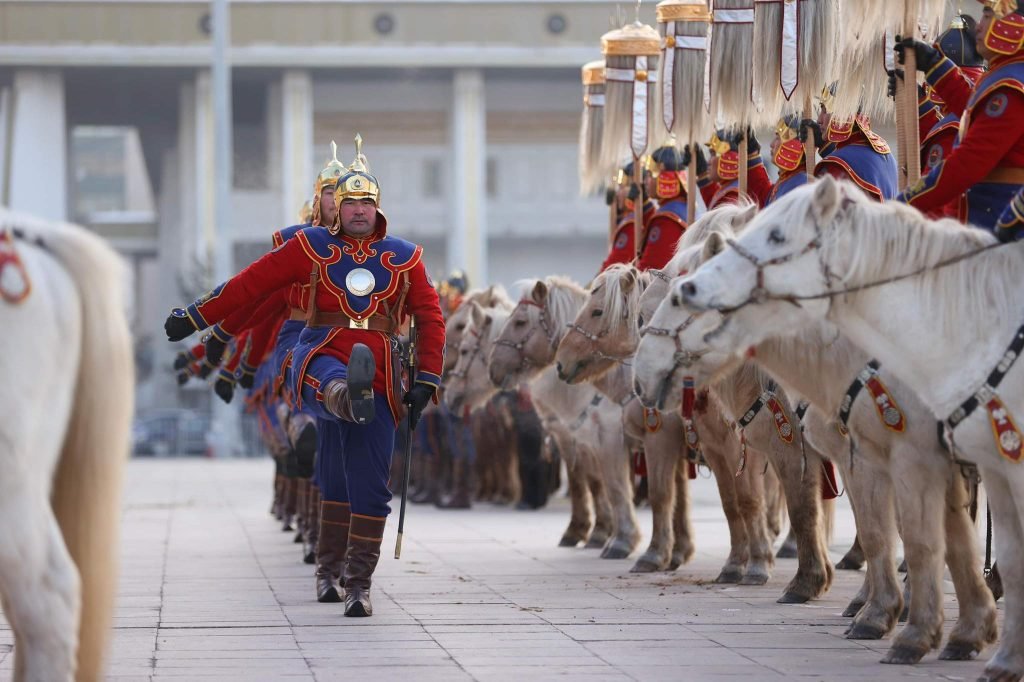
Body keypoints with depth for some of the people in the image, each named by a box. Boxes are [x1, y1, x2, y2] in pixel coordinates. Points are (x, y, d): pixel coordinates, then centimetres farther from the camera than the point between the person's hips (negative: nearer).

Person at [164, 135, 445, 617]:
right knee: (332, 383, -42)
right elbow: (251, 283, 13)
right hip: (321, 356, -1)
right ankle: (351, 399, -79)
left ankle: (357, 582, -1)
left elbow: (430, 319, 17)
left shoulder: (403, 257, 14)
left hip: (379, 374, 1)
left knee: (367, 485, -6)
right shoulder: (313, 247, 10)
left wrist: (427, 380, 8)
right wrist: (196, 317, 15)